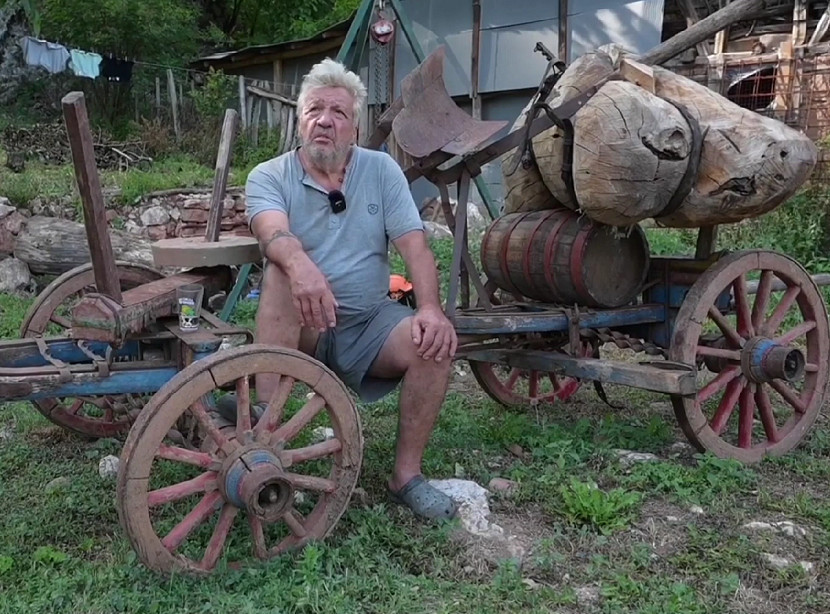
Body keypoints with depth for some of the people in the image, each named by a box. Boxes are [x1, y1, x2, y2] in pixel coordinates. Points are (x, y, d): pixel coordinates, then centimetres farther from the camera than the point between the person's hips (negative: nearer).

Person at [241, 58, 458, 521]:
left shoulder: (382, 171, 3)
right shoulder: (269, 176, -4)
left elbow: (414, 244, -7)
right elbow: (274, 233, -26)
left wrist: (431, 308, -25)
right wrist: (301, 265, -51)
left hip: (370, 321, 2)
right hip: (300, 328, -1)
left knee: (434, 342, -25)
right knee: (281, 272, -31)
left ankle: (407, 475, -10)